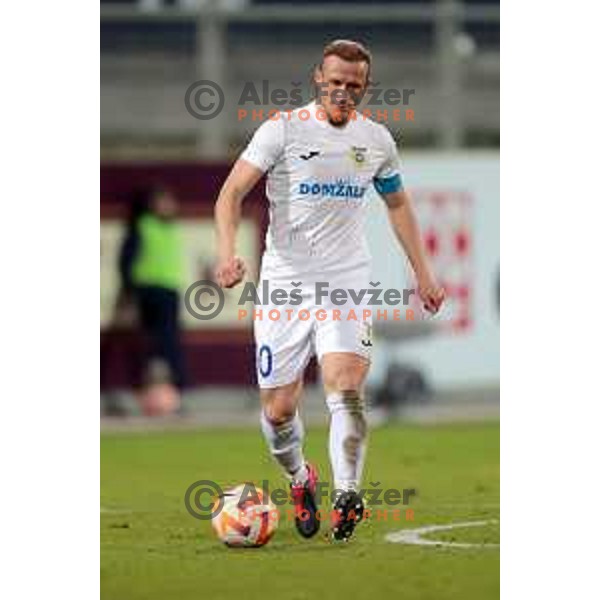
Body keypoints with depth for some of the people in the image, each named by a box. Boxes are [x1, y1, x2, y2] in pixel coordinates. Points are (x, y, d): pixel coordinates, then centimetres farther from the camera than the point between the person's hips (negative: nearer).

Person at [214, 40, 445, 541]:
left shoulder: (377, 139, 8)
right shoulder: (283, 130, -4)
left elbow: (397, 203, 24)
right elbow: (233, 191, -8)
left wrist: (423, 273, 23)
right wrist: (228, 250, -25)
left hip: (348, 282, 1)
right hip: (284, 282, -1)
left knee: (346, 388, -22)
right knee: (278, 411, 1)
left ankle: (347, 496, -27)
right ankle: (300, 480, 30)